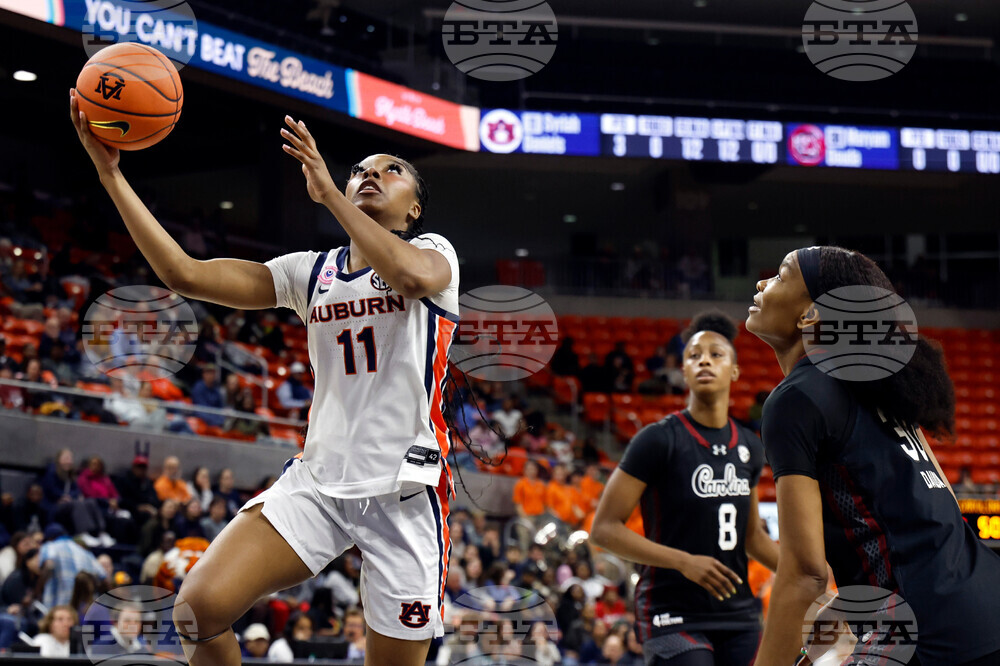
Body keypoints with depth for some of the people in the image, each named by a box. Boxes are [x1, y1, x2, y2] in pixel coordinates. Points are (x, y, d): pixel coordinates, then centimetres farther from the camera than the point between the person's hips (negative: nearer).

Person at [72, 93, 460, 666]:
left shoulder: (433, 251, 3)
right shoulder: (311, 271, 14)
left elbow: (414, 276, -25)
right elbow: (184, 273, 5)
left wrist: (328, 191, -18)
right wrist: (110, 172, 0)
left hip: (405, 492, -3)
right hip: (318, 482, 4)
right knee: (198, 612, -17)